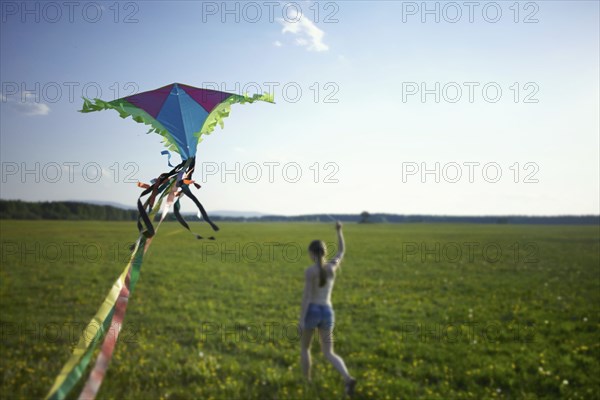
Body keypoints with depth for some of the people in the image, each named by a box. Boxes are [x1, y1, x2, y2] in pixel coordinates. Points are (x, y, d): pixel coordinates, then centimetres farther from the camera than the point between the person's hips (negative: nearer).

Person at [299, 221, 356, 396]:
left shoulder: (310, 271, -13)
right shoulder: (332, 266, 0)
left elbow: (306, 296, -17)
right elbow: (342, 251, 19)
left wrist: (301, 320, -13)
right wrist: (339, 231, 27)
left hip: (311, 312, -4)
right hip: (327, 313, 4)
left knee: (304, 347, 21)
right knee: (328, 354, 8)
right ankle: (348, 378, -16)